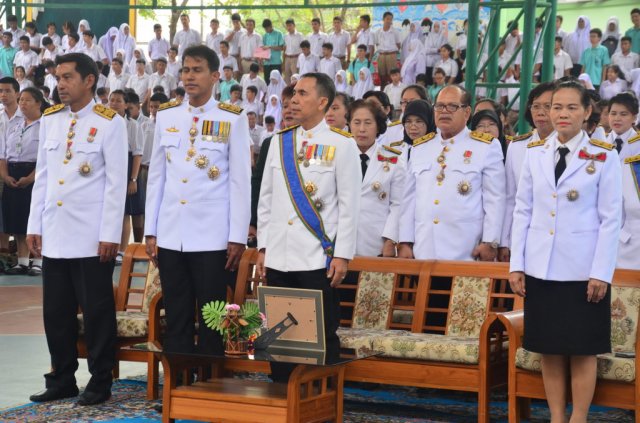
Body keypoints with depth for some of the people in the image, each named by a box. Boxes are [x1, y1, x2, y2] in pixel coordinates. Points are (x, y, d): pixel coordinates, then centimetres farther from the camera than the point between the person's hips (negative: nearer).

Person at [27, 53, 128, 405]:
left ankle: (100, 382, 11)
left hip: (91, 237, -5)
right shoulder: (49, 119, 11)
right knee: (56, 311, 9)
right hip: (54, 236, 5)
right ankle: (62, 379, 20)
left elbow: (116, 183, -8)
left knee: (96, 311, 2)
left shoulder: (109, 123, -5)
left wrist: (110, 234, -12)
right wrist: (35, 226, 9)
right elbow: (42, 177, 13)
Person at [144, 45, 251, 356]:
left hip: (211, 236, -3)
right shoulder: (166, 116, 9)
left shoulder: (232, 119, -1)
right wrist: (150, 231, 8)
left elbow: (240, 182, -2)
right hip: (170, 236, 3)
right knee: (175, 318, 8)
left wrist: (238, 237, -6)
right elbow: (156, 177, 12)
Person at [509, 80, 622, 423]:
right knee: (548, 347, 7)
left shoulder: (604, 157, -3)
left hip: (583, 269, -3)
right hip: (541, 267, 3)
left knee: (582, 348, 2)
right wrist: (516, 264, 1)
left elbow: (611, 218, -5)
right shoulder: (535, 153, 7)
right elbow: (522, 211, 7)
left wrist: (601, 272, -10)